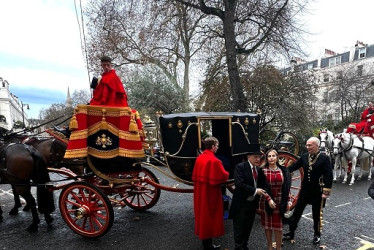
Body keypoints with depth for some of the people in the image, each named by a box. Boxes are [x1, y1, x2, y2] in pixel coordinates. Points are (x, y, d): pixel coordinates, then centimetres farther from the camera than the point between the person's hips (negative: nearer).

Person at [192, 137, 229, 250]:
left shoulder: (199, 158, 1)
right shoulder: (214, 161, -22)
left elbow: (195, 175, 9)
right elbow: (223, 176, -17)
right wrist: (227, 173, 3)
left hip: (200, 192, 8)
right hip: (211, 193, -7)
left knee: (202, 213, 18)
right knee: (209, 215, 6)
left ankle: (204, 239, 34)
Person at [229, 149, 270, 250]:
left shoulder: (259, 169, 6)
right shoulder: (240, 167, -15)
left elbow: (261, 184, 12)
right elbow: (239, 184, -24)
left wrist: (263, 191, -9)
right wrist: (255, 191, -22)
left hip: (253, 203, 6)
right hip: (241, 203, -6)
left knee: (248, 227, 19)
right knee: (239, 228, 4)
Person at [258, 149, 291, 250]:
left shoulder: (283, 170, 2)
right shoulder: (263, 170, -6)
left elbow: (287, 187, 6)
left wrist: (288, 200, 2)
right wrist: (268, 199, -16)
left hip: (279, 202, 1)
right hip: (266, 202, -1)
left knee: (278, 226, 5)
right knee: (267, 225, 10)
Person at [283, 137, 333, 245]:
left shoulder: (324, 158, -12)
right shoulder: (304, 156, 0)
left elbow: (329, 176, -14)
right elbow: (294, 166, 2)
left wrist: (326, 192, -16)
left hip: (317, 191, -4)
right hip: (305, 190, 4)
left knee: (317, 214, 12)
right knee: (297, 211, 9)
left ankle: (317, 234, 34)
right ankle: (291, 233, 20)